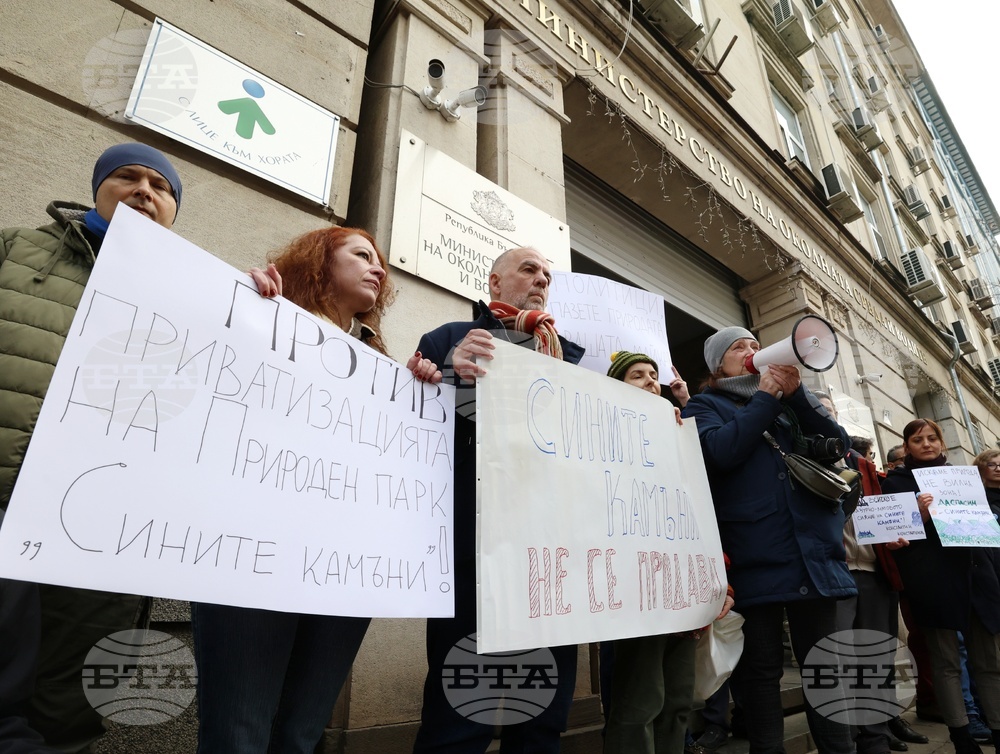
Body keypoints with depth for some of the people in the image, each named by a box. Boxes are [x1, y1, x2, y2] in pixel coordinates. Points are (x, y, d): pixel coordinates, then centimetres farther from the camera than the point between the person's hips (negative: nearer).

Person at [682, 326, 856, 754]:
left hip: (814, 554, 5)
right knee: (760, 668, 5)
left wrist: (796, 393, -2)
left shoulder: (787, 404, 21)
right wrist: (764, 397, -6)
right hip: (755, 559, -4)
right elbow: (719, 451, -14)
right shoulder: (706, 405, 7)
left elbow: (839, 443, 9)